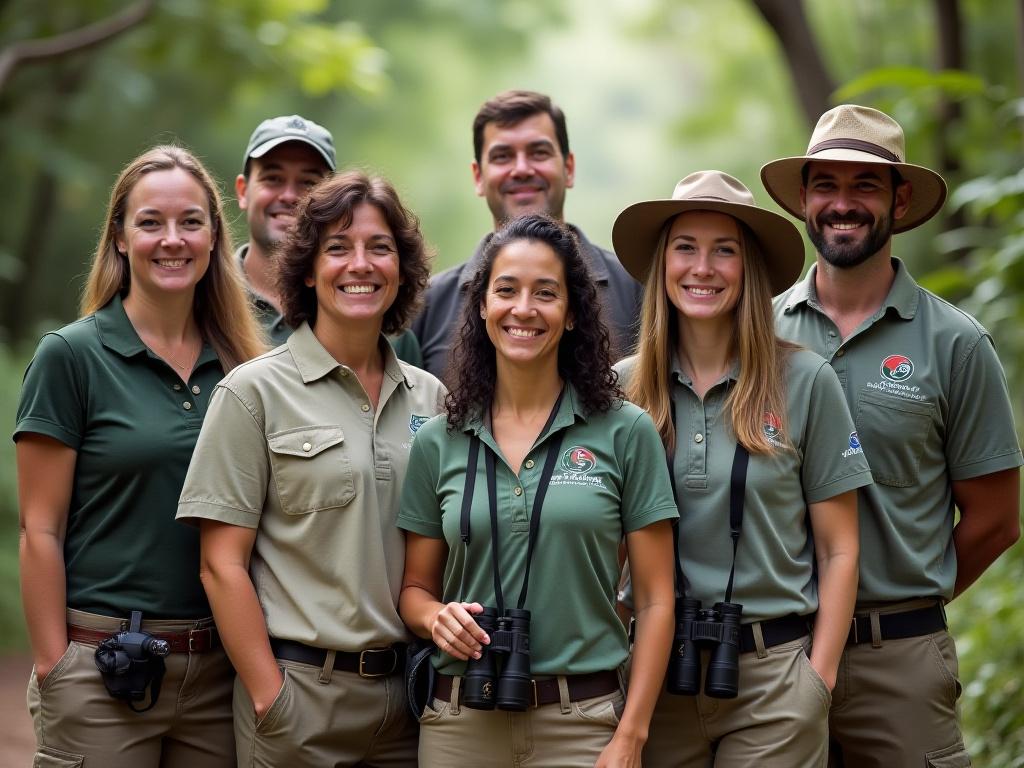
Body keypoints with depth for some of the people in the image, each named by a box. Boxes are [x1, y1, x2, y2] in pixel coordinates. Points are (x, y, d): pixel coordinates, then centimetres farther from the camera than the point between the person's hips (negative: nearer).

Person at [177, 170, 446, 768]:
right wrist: (269, 697, -12)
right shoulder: (254, 392, -3)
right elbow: (223, 565, -6)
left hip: (406, 692, 4)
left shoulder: (429, 398, 9)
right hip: (301, 689, -4)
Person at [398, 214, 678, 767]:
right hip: (459, 721, 2)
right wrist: (436, 617, -11)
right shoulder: (438, 443, 5)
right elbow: (415, 589, 12)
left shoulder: (624, 433, -2)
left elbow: (655, 600, -2)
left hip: (583, 721, -2)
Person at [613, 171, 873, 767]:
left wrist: (818, 681, -5)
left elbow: (838, 551, 1)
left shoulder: (806, 382, -2)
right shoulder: (620, 388, 3)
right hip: (655, 669, 2)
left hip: (773, 675, -2)